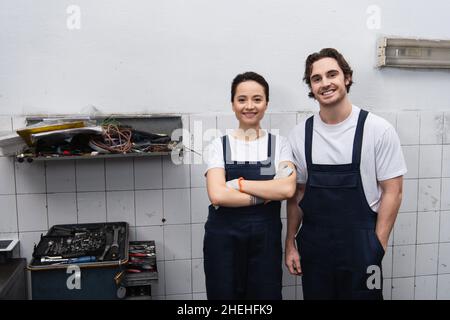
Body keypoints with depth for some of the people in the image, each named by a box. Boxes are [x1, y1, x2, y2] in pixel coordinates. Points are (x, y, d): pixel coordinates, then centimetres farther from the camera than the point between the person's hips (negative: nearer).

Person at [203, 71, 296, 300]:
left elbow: (287, 189, -12)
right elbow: (217, 195, -13)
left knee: (266, 295, 11)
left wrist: (239, 184, -12)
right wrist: (268, 195, -11)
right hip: (223, 237, 0)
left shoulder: (279, 144, 4)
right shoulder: (218, 146, 0)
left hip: (265, 236, 1)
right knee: (224, 295, 10)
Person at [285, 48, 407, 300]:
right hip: (312, 246, 3)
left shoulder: (378, 129, -8)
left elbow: (392, 192, -5)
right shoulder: (299, 135, 0)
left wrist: (377, 247, -9)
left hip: (360, 245, -2)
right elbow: (297, 193, 7)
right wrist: (290, 243, 6)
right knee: (315, 294, 15)